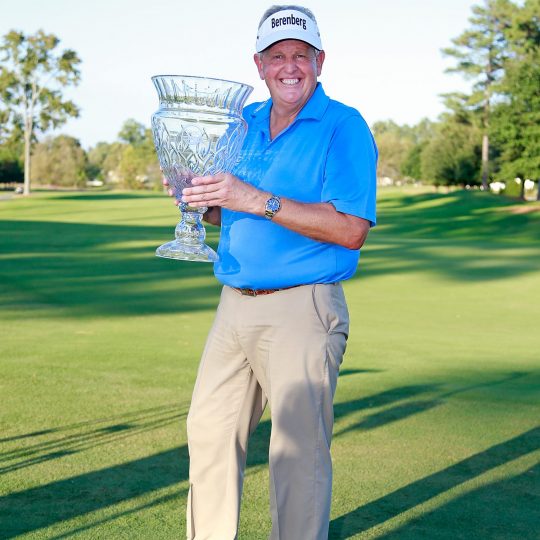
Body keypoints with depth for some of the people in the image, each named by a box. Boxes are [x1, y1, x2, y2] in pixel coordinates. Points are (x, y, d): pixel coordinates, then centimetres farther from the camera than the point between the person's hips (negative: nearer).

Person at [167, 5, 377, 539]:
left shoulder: (343, 127, -9)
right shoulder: (244, 123, 13)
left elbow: (351, 230, -20)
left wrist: (259, 200, -24)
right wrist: (202, 198, -3)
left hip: (302, 311, -7)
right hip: (235, 306, 7)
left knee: (298, 453, -3)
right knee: (209, 433, 14)